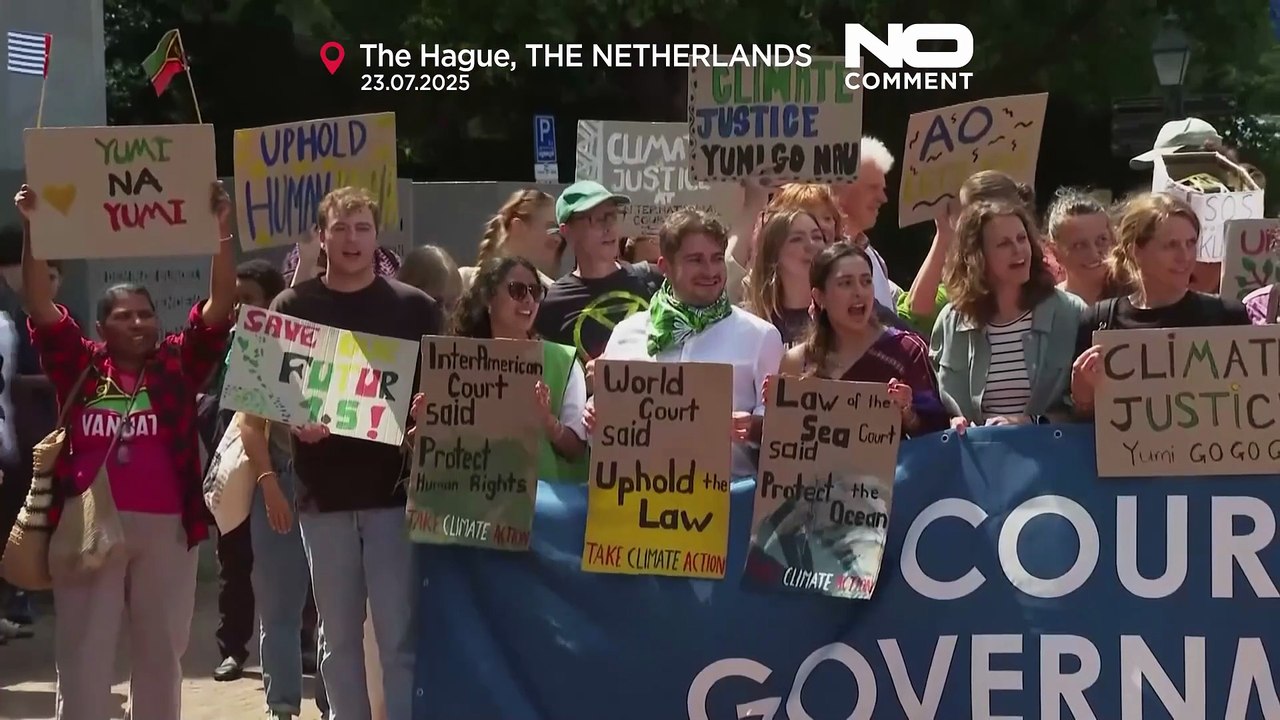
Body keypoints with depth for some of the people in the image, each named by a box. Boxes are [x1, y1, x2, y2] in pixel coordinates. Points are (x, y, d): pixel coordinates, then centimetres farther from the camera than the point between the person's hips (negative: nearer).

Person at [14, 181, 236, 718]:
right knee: (83, 654, 4)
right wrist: (33, 230, -12)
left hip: (166, 527, 1)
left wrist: (222, 231, -13)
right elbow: (39, 306, -2)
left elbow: (221, 305, -2)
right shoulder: (80, 366, 6)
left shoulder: (178, 364, 7)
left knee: (161, 651, 12)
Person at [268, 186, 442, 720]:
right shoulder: (292, 307, 6)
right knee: (338, 633, 10)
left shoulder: (414, 308, 3)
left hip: (394, 485, -2)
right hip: (324, 488, 2)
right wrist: (295, 422, -12)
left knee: (398, 631, -3)